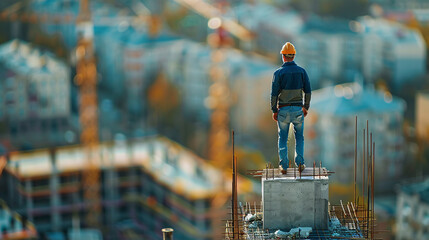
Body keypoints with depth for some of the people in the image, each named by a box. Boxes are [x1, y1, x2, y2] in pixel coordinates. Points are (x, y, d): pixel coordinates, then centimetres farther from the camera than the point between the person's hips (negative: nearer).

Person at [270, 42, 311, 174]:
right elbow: (308, 91, 1)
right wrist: (306, 107, 12)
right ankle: (300, 163, 8)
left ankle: (284, 166, 5)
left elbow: (274, 94, -9)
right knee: (299, 136, 16)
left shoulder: (278, 73, -8)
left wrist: (274, 111, -1)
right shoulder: (301, 71, -1)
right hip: (298, 109, 1)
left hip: (283, 110, -1)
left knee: (283, 138, 9)